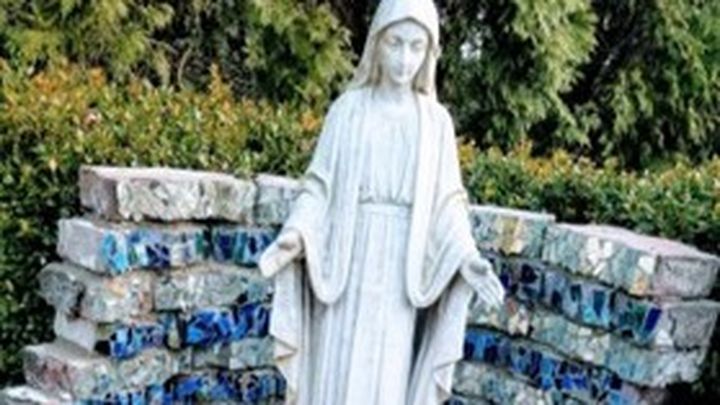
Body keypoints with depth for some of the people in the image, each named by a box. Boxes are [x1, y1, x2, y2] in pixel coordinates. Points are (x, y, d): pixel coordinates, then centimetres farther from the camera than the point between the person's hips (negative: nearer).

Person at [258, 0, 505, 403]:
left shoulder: (436, 121, 5)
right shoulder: (347, 110, 2)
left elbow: (446, 203, 4)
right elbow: (320, 187, -1)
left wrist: (466, 258, -13)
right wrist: (296, 235, -20)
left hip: (399, 273, 1)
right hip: (346, 265, -1)